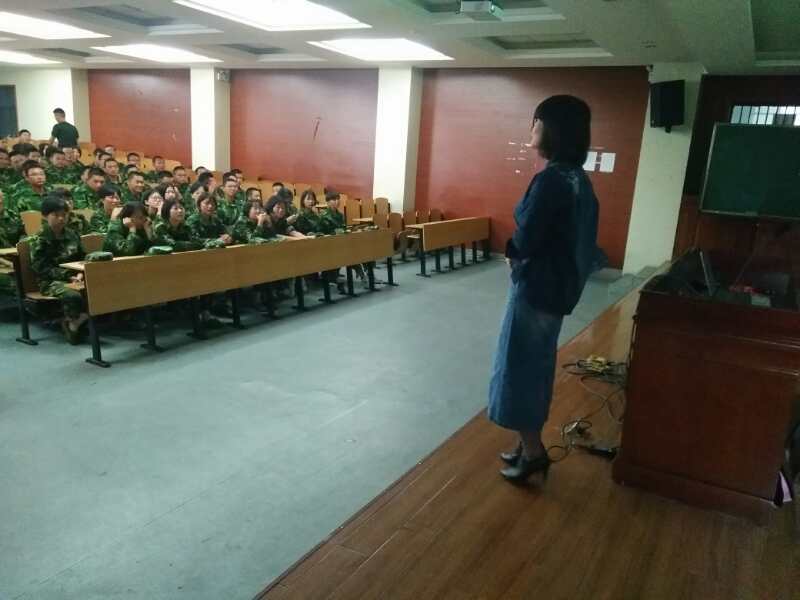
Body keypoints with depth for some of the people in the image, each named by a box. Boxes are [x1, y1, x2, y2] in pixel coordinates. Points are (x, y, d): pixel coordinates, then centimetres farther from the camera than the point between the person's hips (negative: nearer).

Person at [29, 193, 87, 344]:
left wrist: (80, 274, -3)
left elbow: (82, 258, 18)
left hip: (73, 277, 5)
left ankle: (79, 319, -9)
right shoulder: (39, 239, -1)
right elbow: (41, 268, -7)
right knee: (73, 296, -37)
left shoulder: (72, 235, 14)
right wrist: (68, 276, -17)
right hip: (50, 281, -5)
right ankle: (72, 323, -11)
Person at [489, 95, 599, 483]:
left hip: (537, 288, -10)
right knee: (536, 366, 18)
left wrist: (511, 253, 1)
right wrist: (518, 253, 5)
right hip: (559, 287, 10)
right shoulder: (577, 178, 9)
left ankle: (533, 452, 16)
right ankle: (531, 444, 31)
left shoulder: (550, 180, -21)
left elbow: (526, 239, -21)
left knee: (518, 368, 4)